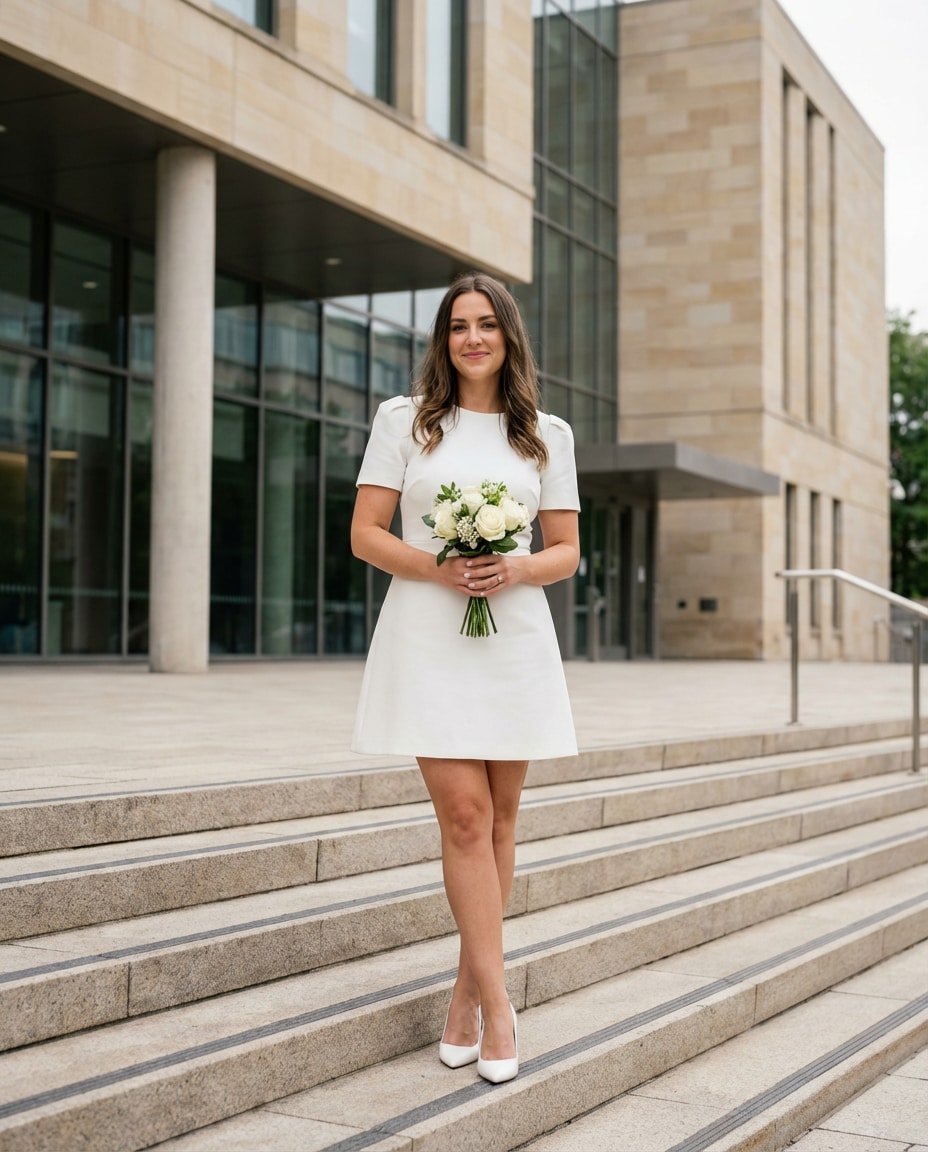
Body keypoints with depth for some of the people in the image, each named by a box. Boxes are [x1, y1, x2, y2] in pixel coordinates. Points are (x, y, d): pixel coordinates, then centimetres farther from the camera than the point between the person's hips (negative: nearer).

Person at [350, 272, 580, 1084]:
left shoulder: (546, 434, 11)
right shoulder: (404, 420, 6)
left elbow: (567, 552, 10)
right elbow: (365, 535, 2)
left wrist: (515, 570, -11)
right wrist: (438, 569, -14)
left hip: (514, 634, 3)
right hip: (427, 632, -2)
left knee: (498, 816, 6)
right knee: (464, 815, -9)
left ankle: (468, 994, 18)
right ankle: (497, 1003, -2)